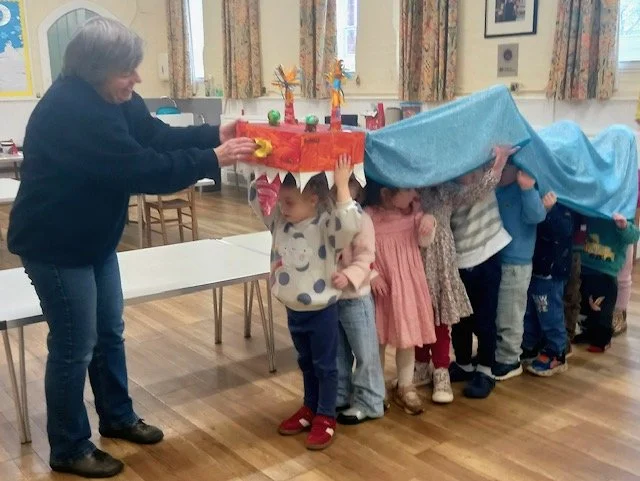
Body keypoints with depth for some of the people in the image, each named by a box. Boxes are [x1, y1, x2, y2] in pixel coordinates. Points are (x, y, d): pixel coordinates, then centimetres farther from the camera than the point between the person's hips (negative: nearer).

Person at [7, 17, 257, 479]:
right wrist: (213, 159, -26)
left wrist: (215, 135, -10)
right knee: (75, 345, 2)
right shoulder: (70, 111, -30)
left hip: (94, 238, 9)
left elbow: (158, 136, 3)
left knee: (110, 331, 19)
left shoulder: (112, 97, 0)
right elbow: (140, 170, -32)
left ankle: (118, 417, 38)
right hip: (55, 245, -9)